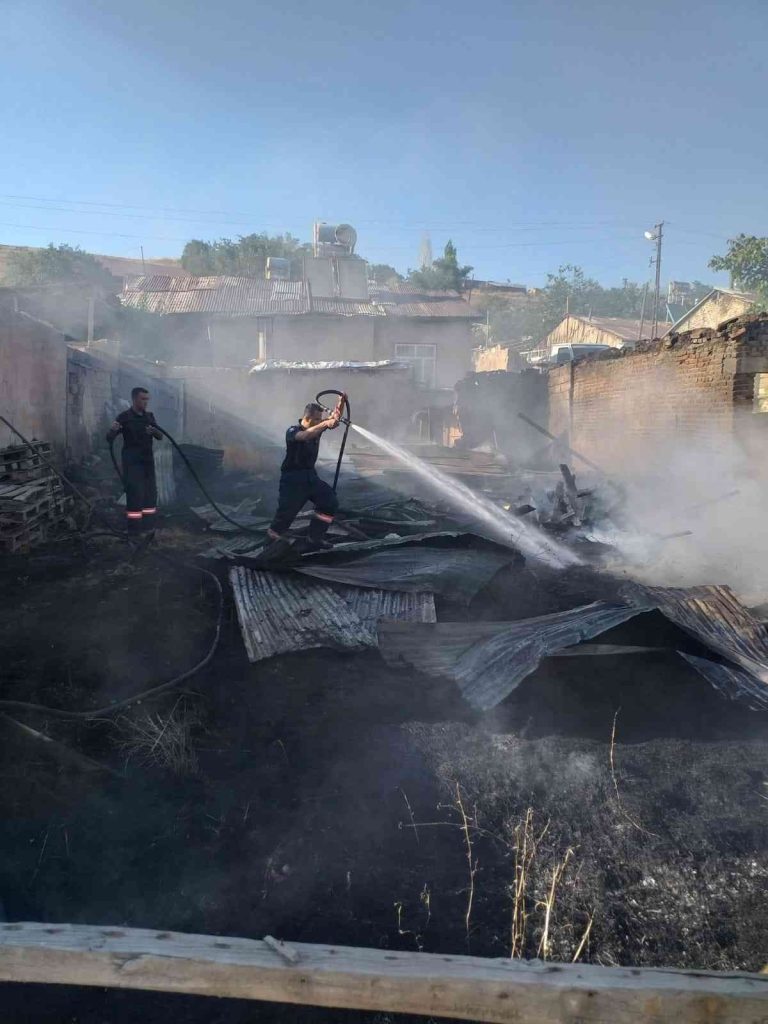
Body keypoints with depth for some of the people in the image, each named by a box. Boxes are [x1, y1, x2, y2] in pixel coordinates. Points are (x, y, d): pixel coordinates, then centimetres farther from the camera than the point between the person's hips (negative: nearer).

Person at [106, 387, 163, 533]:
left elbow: (160, 437, 6)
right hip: (132, 462, -6)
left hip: (148, 461, 6)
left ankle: (148, 527, 18)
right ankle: (134, 530, -7)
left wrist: (154, 431, -17)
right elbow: (109, 438, -10)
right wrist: (112, 430, -33)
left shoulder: (149, 416, 10)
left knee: (151, 493, 8)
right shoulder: (125, 417, -7)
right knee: (135, 494, -11)